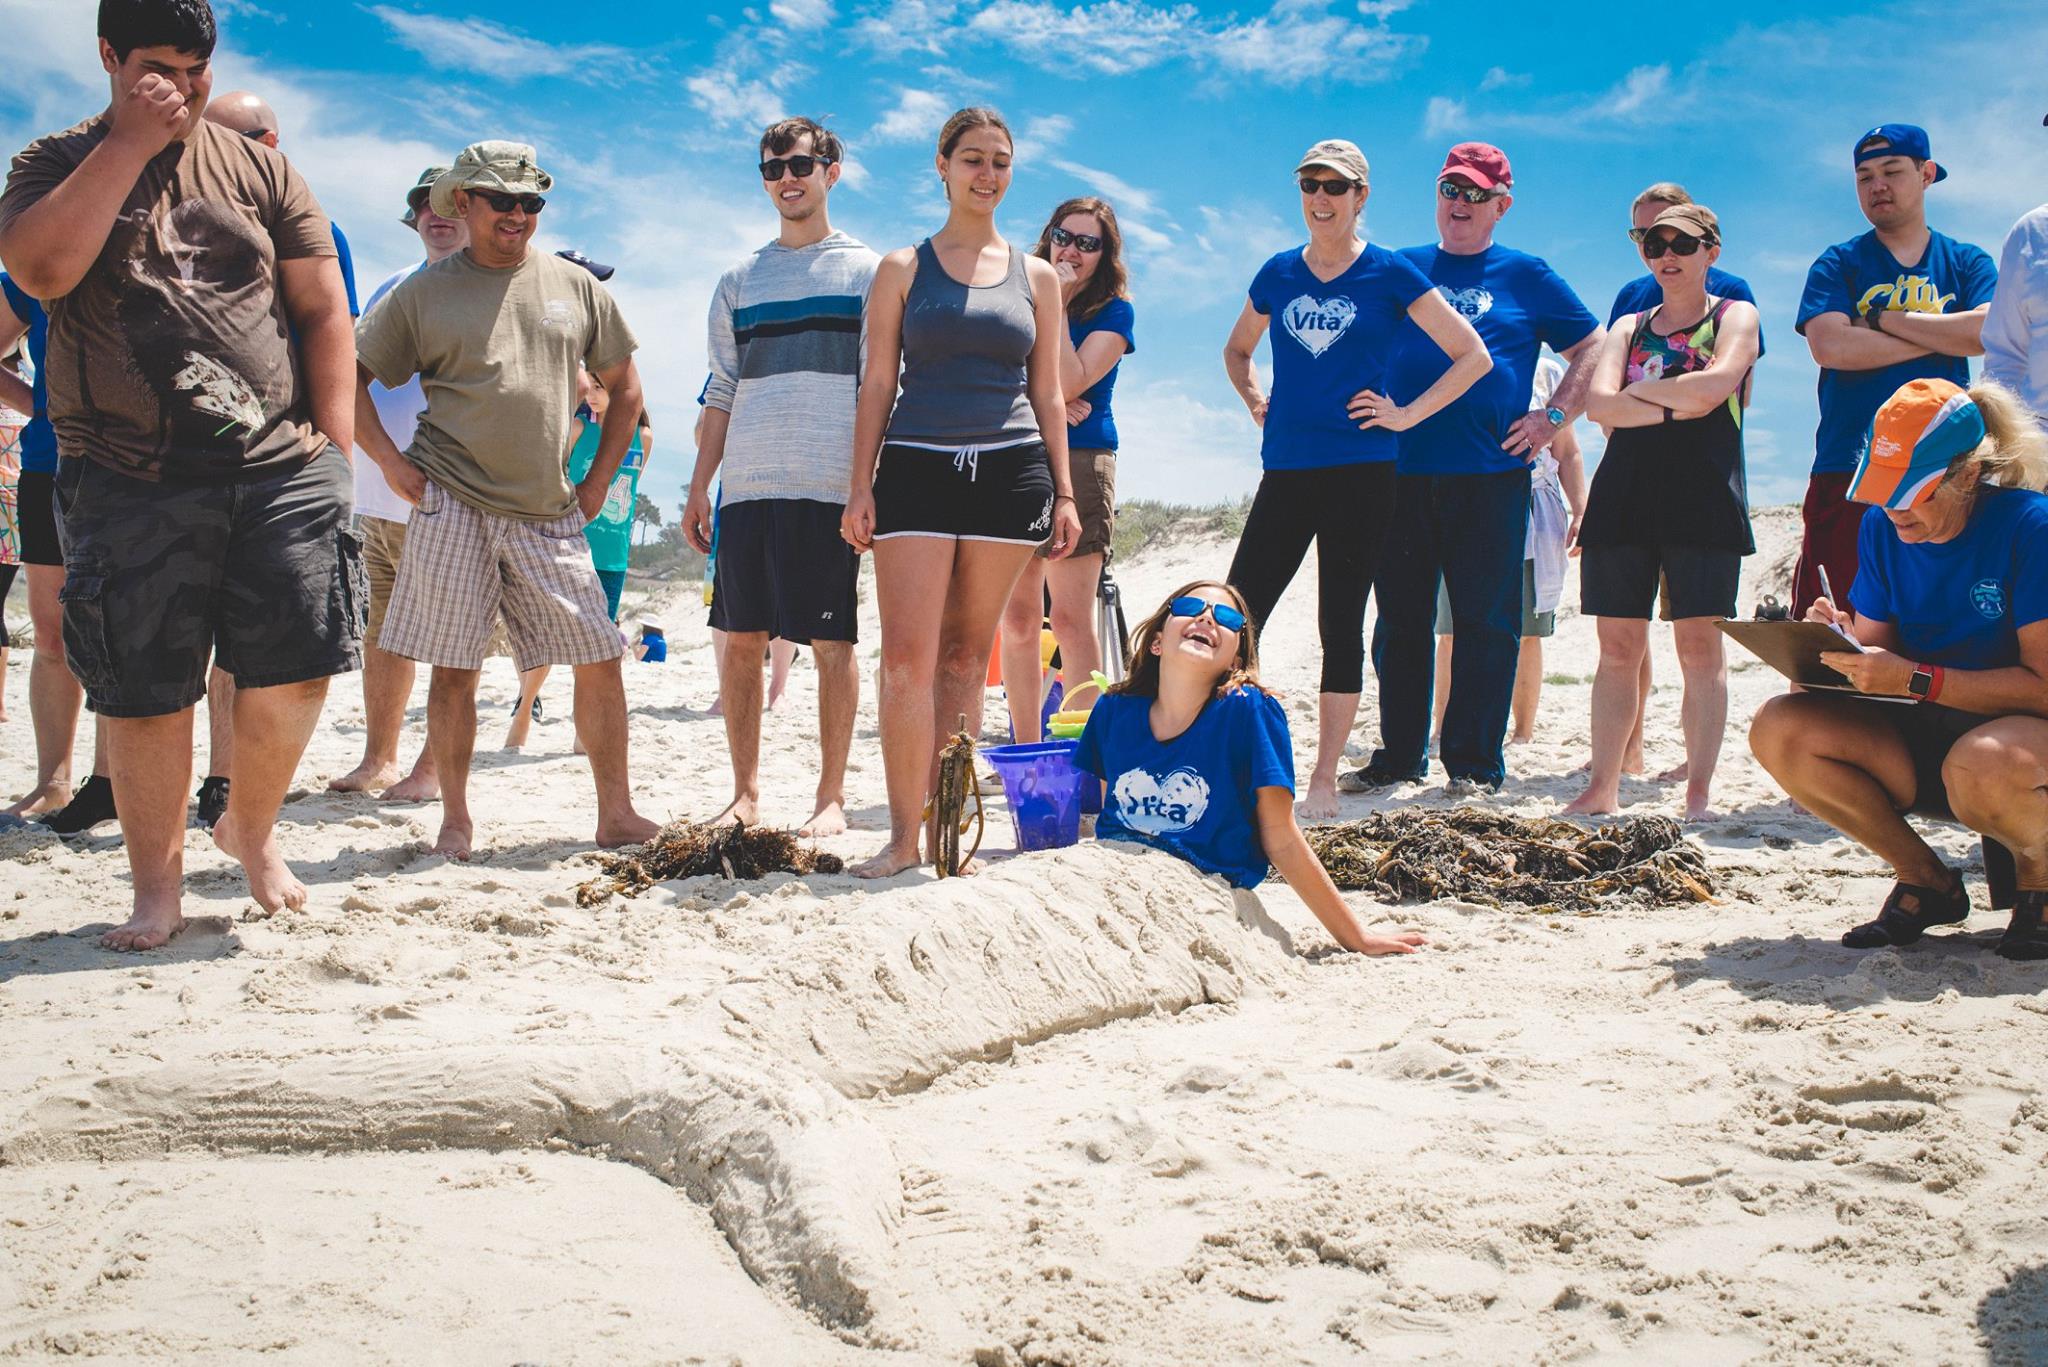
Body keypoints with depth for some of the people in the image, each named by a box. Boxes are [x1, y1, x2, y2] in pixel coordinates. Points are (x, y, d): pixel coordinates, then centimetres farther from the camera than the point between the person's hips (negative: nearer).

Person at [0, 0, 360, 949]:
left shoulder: (257, 169, 13)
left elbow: (322, 308, 11)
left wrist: (333, 439, 0)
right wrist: (130, 142, -12)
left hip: (277, 463, 2)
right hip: (131, 479, -1)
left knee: (296, 671, -1)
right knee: (144, 690, 2)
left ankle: (252, 826, 27)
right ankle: (158, 881, 19)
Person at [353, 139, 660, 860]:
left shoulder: (575, 285, 11)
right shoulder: (424, 291, 5)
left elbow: (625, 388, 18)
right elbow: (350, 378, 9)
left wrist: (598, 482, 11)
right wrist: (391, 461, -2)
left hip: (550, 514, 2)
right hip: (452, 507, -2)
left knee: (599, 659, -1)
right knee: (453, 668, 0)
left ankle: (617, 813, 9)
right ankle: (455, 820, 11)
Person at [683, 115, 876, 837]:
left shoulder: (865, 270, 7)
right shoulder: (739, 282, 17)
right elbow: (722, 393, 18)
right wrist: (699, 488, 11)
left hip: (829, 486, -4)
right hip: (745, 484, 4)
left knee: (832, 641, -2)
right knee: (740, 638, 4)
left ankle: (831, 797, 6)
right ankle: (745, 792, 14)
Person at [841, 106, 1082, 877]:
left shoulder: (1036, 277, 13)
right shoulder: (902, 270, 9)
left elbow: (1047, 394, 14)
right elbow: (877, 385, 6)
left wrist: (1064, 493, 7)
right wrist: (860, 487, -2)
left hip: (1009, 471, 2)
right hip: (916, 469, -1)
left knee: (965, 657, 3)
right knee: (907, 656, -11)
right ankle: (904, 834, -7)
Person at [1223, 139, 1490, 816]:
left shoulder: (1390, 273, 0)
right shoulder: (1278, 274, 10)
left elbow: (1472, 356, 1)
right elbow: (1236, 350, 29)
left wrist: (1406, 413, -5)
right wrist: (1255, 400, 12)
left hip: (1360, 474, -3)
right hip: (1285, 472, 4)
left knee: (1341, 626, 1)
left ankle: (1323, 780, 8)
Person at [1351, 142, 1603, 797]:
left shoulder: (1526, 275, 9)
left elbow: (1593, 350, 12)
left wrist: (1554, 417, 1)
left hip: (1490, 475, -2)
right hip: (1401, 471, 2)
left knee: (1486, 622, -2)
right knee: (1399, 623, 6)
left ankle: (1474, 764, 5)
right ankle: (1398, 755, 16)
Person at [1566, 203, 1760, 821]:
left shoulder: (1736, 316, 10)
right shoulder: (1628, 326, 19)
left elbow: (1717, 383, -11)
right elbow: (1599, 405, 2)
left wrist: (1638, 391, -1)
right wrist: (1678, 405, -8)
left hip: (1702, 496, -3)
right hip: (1624, 493, 3)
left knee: (1700, 647, -5)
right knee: (1618, 648, 1)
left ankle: (1699, 792, -1)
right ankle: (1602, 788, 3)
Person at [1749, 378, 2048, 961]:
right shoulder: (1883, 527, 0)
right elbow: (1880, 658, 5)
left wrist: (1916, 679, -30)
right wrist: (1843, 641, -18)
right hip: (1931, 737, 6)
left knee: (1979, 765, -41)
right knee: (1779, 730, -17)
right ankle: (1927, 882, 2)